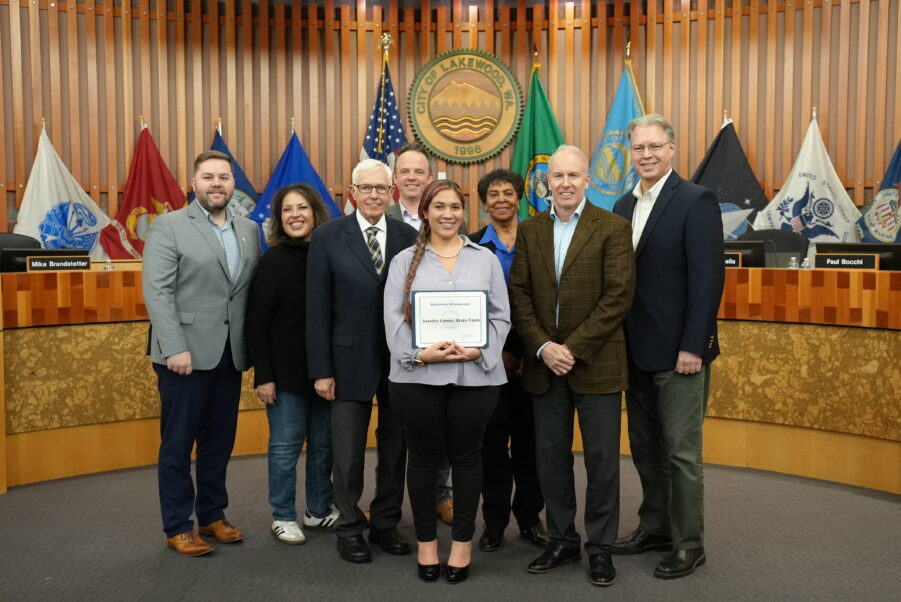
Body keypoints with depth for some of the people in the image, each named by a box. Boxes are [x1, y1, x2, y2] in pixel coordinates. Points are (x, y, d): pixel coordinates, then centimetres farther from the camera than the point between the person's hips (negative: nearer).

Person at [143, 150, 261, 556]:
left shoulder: (250, 231, 11)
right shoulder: (168, 226, -4)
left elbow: (254, 291, 8)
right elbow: (157, 292, -11)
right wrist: (175, 348, -18)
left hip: (230, 354, 5)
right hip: (185, 352, -4)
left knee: (220, 440, 13)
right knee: (178, 443, 6)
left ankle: (212, 514, 27)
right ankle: (178, 526, 18)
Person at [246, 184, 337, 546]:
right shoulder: (273, 260, -7)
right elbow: (256, 321, -8)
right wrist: (263, 375, -13)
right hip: (286, 371, -3)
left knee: (324, 443, 12)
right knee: (286, 445, 6)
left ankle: (319, 510, 28)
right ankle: (283, 516, 21)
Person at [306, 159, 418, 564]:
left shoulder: (409, 237, 1)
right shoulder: (328, 237, -3)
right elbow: (317, 308, -4)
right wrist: (320, 369, -8)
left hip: (401, 359, 2)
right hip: (351, 359, -2)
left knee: (395, 448, 13)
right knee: (348, 452, 8)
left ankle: (385, 524, 30)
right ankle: (350, 528, 26)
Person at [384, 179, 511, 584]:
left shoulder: (485, 259, 10)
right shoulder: (404, 261, 9)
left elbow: (500, 316, 4)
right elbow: (394, 318, 0)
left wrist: (479, 351, -13)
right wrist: (420, 354, -15)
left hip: (474, 375, 1)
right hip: (417, 375, 0)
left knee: (466, 457, 9)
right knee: (423, 457, 8)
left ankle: (463, 540, 24)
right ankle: (426, 540, 24)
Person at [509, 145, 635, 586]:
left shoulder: (613, 228, -4)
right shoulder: (529, 230, 8)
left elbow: (618, 296, -10)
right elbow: (519, 295, 5)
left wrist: (573, 347, -14)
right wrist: (542, 346, -9)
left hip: (596, 363, -3)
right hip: (543, 363, 3)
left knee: (601, 457, 4)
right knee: (551, 456, 10)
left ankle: (600, 547, 19)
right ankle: (562, 540, 25)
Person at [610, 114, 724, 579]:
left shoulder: (696, 201, -10)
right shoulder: (625, 205, 11)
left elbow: (708, 277, -16)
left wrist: (692, 346, -19)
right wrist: (622, 340, 8)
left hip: (678, 351, -7)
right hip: (637, 350, 7)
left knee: (681, 452, 2)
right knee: (645, 448, 16)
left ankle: (688, 544, 17)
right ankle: (655, 527, 31)